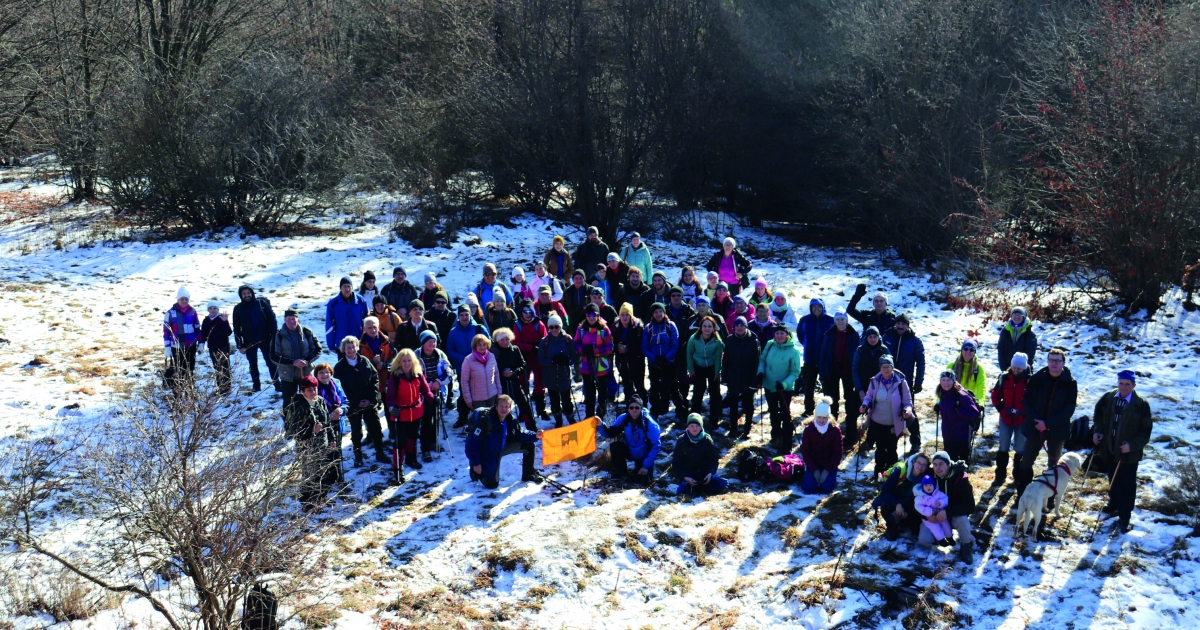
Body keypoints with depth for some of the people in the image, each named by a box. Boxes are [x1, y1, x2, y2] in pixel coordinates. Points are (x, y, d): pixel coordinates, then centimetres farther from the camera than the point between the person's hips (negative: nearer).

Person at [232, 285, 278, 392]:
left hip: (265, 339, -1)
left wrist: (274, 336, -7)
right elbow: (236, 329, 4)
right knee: (253, 366, 8)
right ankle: (256, 387, 16)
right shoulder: (238, 309, 1)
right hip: (249, 342, 2)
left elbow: (272, 320, -1)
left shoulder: (262, 303, -2)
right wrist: (240, 345, -1)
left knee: (271, 362, 2)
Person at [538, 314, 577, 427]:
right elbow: (540, 359, -2)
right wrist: (552, 361, -20)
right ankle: (558, 422, 25)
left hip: (564, 375, -1)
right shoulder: (544, 341, -2)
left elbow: (574, 356, 0)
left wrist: (567, 361, -22)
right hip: (550, 377, 1)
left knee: (566, 400, -2)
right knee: (554, 401, 9)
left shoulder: (567, 340, -4)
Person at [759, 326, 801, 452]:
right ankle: (776, 437, 42)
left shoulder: (794, 351, -19)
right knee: (773, 413, 22)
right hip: (769, 386, 5)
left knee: (785, 414, -4)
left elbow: (795, 372, -16)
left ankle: (786, 444, 4)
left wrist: (784, 384, -28)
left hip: (785, 388, -5)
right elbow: (762, 360, 8)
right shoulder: (770, 345, -7)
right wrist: (761, 372, -10)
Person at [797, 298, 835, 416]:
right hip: (810, 359, 2)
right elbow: (799, 334, 14)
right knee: (809, 385, 10)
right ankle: (809, 408, 22)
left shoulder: (830, 320, -10)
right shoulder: (805, 320, -4)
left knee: (827, 384, 9)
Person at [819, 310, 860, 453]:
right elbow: (823, 355, -1)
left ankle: (850, 438, 9)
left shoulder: (853, 335, -6)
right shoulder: (829, 335, -3)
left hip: (848, 373, -1)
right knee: (831, 403, 10)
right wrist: (823, 375, -5)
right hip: (832, 372, 1)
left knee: (851, 404, 3)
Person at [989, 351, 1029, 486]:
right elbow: (995, 394, 6)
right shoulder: (1004, 378, -5)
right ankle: (1000, 476, 21)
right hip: (1006, 419, 3)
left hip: (1022, 420, -2)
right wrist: (1000, 407, -5)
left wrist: (1026, 411, -16)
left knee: (1020, 449, 9)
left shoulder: (1030, 381, -13)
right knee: (1003, 448, 11)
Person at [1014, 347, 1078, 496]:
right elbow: (1027, 401, -4)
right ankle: (1022, 494, 20)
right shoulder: (1036, 379, -5)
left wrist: (1048, 423, -18)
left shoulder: (1070, 383, -9)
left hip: (1057, 430, -1)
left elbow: (1069, 409, -12)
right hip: (1035, 427, 1)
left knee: (1053, 463, 14)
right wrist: (1036, 420, -17)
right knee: (1026, 462, 7)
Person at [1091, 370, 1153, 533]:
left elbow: (1146, 430, -12)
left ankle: (1124, 518, 10)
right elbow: (1098, 415, 13)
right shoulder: (1108, 398, -3)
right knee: (1113, 480, 22)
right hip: (1109, 449, 4)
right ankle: (1114, 504, 44)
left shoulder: (1141, 405, -15)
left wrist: (1132, 445, -22)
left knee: (1127, 485, 2)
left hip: (1129, 453, -4)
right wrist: (1097, 431, -2)